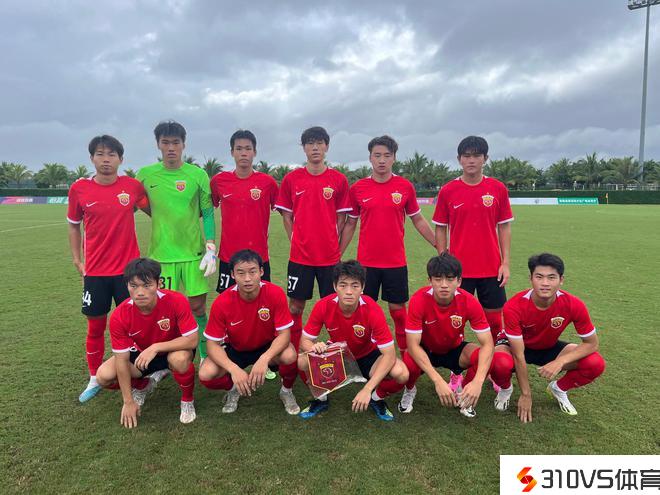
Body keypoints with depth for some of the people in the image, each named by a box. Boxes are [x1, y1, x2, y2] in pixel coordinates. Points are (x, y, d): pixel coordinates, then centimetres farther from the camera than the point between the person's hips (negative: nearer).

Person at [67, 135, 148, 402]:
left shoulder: (133, 186, -5)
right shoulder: (79, 189, -3)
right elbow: (73, 225, 10)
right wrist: (77, 260, 7)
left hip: (128, 268, 0)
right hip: (95, 271, 1)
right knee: (96, 327, 10)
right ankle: (94, 379, 28)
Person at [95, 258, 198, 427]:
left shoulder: (176, 301, -31)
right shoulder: (119, 316, -24)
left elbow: (192, 340, -29)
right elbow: (122, 359, -18)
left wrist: (155, 347, -37)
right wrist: (128, 402, -15)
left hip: (174, 350, -3)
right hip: (141, 354, 3)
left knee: (180, 359, -38)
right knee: (104, 376, -17)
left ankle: (187, 400, -6)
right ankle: (142, 386, 16)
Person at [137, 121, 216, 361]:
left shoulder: (198, 175, -1)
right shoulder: (145, 175, 2)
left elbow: (208, 214, 1)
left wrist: (211, 249, -5)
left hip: (193, 252, -1)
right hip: (160, 253, 1)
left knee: (198, 307, 5)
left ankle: (205, 356, 23)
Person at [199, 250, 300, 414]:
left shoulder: (275, 294, -25)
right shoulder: (222, 302, -24)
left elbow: (284, 333, -23)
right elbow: (213, 344, -19)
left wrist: (264, 359, -41)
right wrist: (233, 369, -36)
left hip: (268, 347, -1)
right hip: (235, 350, 1)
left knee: (290, 356, -33)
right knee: (206, 374, -26)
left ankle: (286, 391, 2)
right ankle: (233, 389, 10)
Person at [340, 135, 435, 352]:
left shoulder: (405, 186, 0)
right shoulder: (358, 188, 0)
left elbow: (418, 220, 9)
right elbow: (350, 224, 8)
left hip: (396, 260, 0)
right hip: (366, 261, 1)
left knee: (397, 307, 7)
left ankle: (405, 351, 22)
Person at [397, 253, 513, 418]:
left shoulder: (469, 302, -23)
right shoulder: (419, 300, -28)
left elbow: (487, 343, -22)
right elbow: (413, 345, -29)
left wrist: (478, 381, -39)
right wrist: (438, 381, -40)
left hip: (455, 350, 2)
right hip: (426, 351, -2)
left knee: (503, 363, -25)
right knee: (408, 365, -38)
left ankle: (464, 395, 5)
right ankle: (409, 390, 2)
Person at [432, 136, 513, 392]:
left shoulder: (498, 189, 2)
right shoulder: (448, 191, -1)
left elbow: (504, 227, 5)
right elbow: (440, 228, 3)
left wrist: (505, 262, -1)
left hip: (491, 268, 1)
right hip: (459, 268, -1)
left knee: (494, 319, 10)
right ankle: (456, 374, 21)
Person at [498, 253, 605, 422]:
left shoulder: (573, 305, -25)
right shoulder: (514, 307, -33)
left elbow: (592, 343, -14)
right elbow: (519, 355, -27)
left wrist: (560, 361, -30)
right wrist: (526, 394, -20)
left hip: (550, 348, 3)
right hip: (518, 346, -3)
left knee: (596, 364, -21)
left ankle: (559, 389, 10)